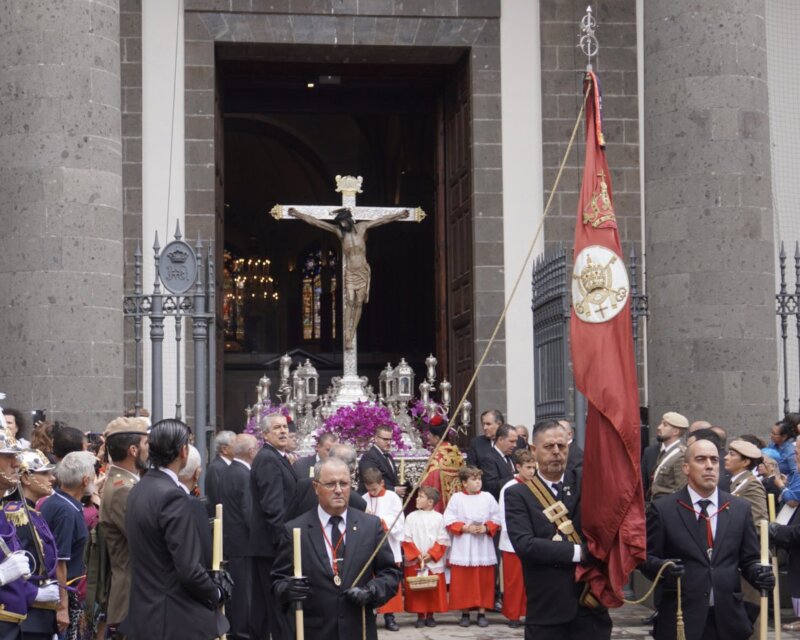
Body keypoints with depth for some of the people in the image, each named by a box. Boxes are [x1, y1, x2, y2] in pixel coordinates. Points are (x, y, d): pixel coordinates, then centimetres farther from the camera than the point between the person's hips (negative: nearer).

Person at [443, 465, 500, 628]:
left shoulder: (488, 498, 5)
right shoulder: (456, 498, 1)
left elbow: (496, 519, 5)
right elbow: (449, 521, -3)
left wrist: (486, 528, -12)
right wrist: (465, 528, -14)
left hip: (483, 547, 1)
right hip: (463, 547, -1)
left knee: (484, 581, 2)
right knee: (463, 582, 0)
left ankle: (482, 612, 11)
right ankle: (465, 613, 10)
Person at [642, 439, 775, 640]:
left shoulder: (740, 509, 9)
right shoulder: (663, 509, 1)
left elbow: (749, 559, 12)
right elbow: (647, 557, 2)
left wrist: (759, 573, -9)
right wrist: (663, 567, -20)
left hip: (728, 619, 3)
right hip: (679, 619, -2)